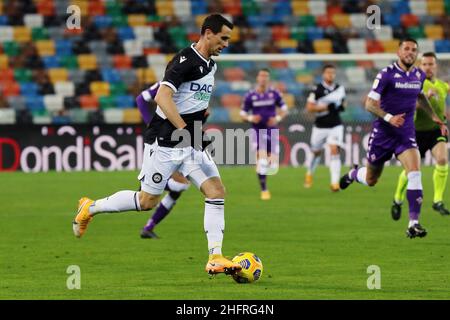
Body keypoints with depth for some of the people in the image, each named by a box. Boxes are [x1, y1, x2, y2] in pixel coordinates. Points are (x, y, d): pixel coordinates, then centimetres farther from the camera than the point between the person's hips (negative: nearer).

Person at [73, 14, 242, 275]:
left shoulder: (210, 65, 12)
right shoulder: (185, 60, -17)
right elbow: (162, 96, -28)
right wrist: (185, 131, -32)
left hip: (192, 145, 8)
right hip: (166, 143, -8)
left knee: (217, 191, -6)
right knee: (147, 200, 0)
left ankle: (215, 258, -7)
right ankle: (91, 208, 21)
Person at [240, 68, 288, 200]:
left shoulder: (274, 94, 2)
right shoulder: (250, 96, -1)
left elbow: (284, 110, 10)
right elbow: (243, 114, 6)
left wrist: (278, 118, -9)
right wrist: (250, 118, -16)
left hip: (272, 131, 2)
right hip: (258, 131, -2)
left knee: (273, 165, -4)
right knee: (262, 162, -15)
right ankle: (264, 190, -4)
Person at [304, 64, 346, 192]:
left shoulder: (340, 89, 5)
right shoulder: (317, 89, -8)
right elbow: (309, 107, -12)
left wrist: (342, 107, 0)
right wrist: (326, 107, -21)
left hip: (335, 126, 1)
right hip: (320, 127, -1)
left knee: (334, 150, -15)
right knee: (316, 152, 14)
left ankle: (335, 182, -19)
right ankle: (309, 173, 44)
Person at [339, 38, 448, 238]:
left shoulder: (419, 75, 4)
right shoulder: (387, 74, -13)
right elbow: (369, 104, -15)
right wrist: (389, 118, -28)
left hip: (406, 134, 3)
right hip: (383, 132, -3)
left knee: (415, 174, -21)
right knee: (370, 180, 13)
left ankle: (413, 223, -22)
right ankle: (353, 174, 51)